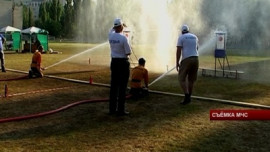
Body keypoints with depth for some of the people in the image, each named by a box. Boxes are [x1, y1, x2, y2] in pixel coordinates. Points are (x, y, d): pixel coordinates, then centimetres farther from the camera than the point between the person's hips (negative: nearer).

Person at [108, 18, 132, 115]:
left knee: (114, 86, 11)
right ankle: (121, 110, 2)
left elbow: (112, 29, 26)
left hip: (114, 62, 6)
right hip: (123, 63, -6)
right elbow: (128, 52, -11)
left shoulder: (110, 36, 1)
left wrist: (116, 25, 41)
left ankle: (112, 108, 17)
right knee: (122, 87, -1)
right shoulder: (123, 38, -17)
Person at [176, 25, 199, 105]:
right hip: (196, 59, 6)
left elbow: (178, 51, -6)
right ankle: (189, 97, 21)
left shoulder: (181, 37, 1)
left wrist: (177, 62, -3)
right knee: (191, 79, 14)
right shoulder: (195, 37, 18)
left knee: (181, 78, 0)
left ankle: (187, 96, -12)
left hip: (186, 59, -5)